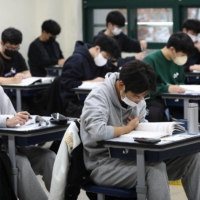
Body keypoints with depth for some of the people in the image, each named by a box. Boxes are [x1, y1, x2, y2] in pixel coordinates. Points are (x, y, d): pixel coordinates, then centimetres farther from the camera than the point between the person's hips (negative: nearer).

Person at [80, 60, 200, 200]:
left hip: (129, 158, 8)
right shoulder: (98, 98, -18)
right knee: (155, 168, -34)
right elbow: (98, 132, -35)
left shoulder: (137, 97, 5)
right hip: (103, 165, -8)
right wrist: (128, 128, -17)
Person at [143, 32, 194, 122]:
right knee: (155, 112, -39)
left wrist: (180, 87, 1)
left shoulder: (177, 61, 11)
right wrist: (167, 88, -25)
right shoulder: (150, 60, -13)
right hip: (154, 100, -7)